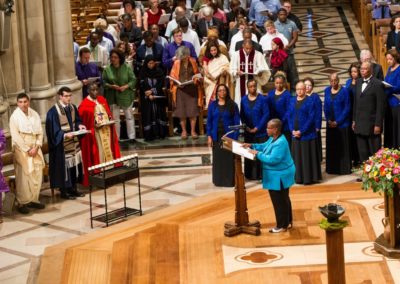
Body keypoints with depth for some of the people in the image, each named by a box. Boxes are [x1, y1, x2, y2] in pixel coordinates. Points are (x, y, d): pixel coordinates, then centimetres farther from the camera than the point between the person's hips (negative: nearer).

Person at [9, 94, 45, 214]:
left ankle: (33, 199, 16)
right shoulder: (15, 117, -9)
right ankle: (22, 203, 1)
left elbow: (40, 132, 6)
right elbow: (15, 136, -13)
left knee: (37, 175, 5)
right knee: (23, 177, -5)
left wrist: (36, 147, -7)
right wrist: (27, 150, -14)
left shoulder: (35, 114, 4)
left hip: (35, 149, 5)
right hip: (21, 150, -5)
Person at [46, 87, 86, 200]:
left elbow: (77, 120, 16)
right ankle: (64, 191, 10)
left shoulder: (73, 108, 5)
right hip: (62, 144, -7)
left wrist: (79, 125, -7)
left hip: (74, 142, 7)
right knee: (64, 166, -1)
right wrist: (65, 135, -30)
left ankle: (73, 188, 23)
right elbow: (54, 130, -17)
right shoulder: (53, 111, -16)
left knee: (75, 164, 11)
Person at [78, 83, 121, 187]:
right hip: (95, 133, -6)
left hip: (106, 130, 6)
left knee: (109, 151, 12)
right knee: (98, 154, -5)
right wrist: (93, 124, -20)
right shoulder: (85, 105, -11)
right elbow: (82, 121, -11)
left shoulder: (102, 100, 8)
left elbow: (108, 112, 19)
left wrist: (110, 118, 3)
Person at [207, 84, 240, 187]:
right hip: (216, 136, 2)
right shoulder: (212, 105, 4)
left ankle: (229, 180, 7)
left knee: (229, 159, -1)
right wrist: (209, 136, -2)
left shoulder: (232, 105, -2)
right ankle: (218, 180, 15)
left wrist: (235, 137, -10)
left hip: (229, 136, -2)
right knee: (218, 158, 6)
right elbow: (209, 121, 6)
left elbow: (236, 122, -3)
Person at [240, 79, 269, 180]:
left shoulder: (262, 99, -7)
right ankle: (250, 174, 15)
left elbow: (266, 114, -9)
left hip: (261, 131, -3)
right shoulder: (244, 100, 5)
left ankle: (261, 174, 6)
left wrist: (257, 128, -12)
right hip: (248, 132, 3)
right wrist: (246, 127, -5)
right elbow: (242, 115, 8)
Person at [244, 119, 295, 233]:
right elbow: (264, 146, 19)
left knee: (279, 201, 1)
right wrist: (252, 146, 5)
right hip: (279, 175, 11)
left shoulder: (280, 143, -29)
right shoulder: (273, 138, 5)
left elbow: (273, 159, -33)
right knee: (283, 199, 20)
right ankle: (287, 222, 32)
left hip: (279, 176, -11)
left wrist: (258, 154, -23)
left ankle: (282, 226, 13)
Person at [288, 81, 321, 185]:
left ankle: (309, 177, 6)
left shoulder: (310, 101, -6)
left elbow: (311, 118, -12)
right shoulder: (292, 101, 10)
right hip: (295, 134, 5)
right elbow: (289, 116, 9)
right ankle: (299, 177, 16)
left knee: (308, 156, 0)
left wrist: (301, 131, -15)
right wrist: (292, 130, -5)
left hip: (307, 134, -5)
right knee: (297, 156, 8)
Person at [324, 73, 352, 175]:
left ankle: (344, 168, 7)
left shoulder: (344, 91, -8)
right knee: (331, 147, 7)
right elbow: (325, 107, 11)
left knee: (343, 147, 0)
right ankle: (332, 168, 15)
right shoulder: (327, 91, 6)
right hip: (330, 124, 4)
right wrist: (329, 120, -2)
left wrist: (337, 122, -11)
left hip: (342, 124, -4)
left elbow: (347, 108, -8)